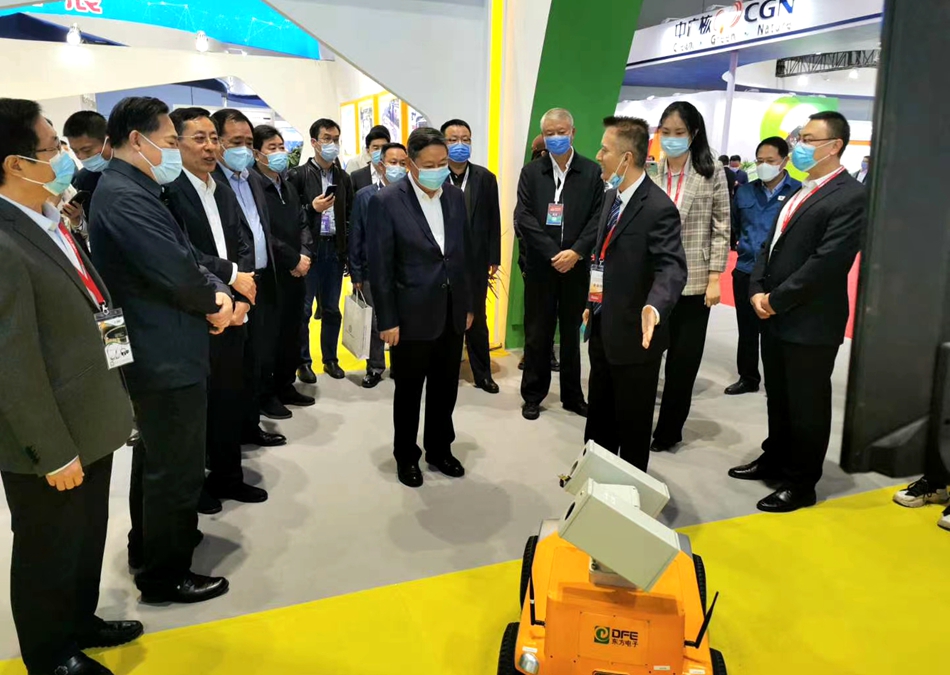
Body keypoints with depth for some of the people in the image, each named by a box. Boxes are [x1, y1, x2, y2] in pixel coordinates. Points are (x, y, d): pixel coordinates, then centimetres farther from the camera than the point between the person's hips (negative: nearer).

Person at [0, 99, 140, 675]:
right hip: (50, 443, -8)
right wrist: (53, 452, -18)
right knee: (49, 553, 15)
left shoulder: (49, 221, 5)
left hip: (91, 423, 8)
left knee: (88, 538, 25)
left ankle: (80, 623, 48)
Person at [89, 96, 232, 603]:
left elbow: (185, 257, 9)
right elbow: (179, 276, -28)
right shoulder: (124, 196, -21)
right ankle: (165, 575, 20)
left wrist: (218, 293, -8)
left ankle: (149, 547, 43)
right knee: (177, 470, 3)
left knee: (155, 459, 24)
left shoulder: (131, 190, 11)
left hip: (154, 354, 11)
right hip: (167, 358, -11)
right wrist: (215, 300, -8)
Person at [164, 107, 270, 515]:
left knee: (230, 400, 15)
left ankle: (227, 476, 30)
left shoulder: (225, 193, 14)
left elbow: (244, 248, 10)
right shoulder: (167, 191, -11)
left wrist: (243, 299, -4)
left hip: (232, 313, 7)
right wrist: (232, 275, -13)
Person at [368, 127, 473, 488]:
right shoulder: (386, 201, -12)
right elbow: (380, 266, -11)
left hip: (451, 313, 5)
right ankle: (406, 456, 30)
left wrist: (468, 305, 11)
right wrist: (387, 320, -12)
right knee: (409, 391, 11)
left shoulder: (455, 196, 4)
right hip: (412, 315, -5)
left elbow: (463, 253, 10)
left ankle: (439, 449, 36)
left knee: (445, 389, 16)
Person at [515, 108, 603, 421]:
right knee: (537, 334, 6)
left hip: (576, 265, 1)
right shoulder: (531, 172, 3)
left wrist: (576, 252, -15)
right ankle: (533, 395, 19)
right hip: (540, 266, 0)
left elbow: (598, 218, -2)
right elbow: (523, 218, -6)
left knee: (572, 333, 11)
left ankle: (572, 396, 23)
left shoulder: (592, 172, 3)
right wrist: (554, 254, -14)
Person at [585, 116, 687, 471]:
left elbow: (672, 267, -30)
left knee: (632, 420, 10)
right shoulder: (611, 196, 7)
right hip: (603, 326, 9)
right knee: (599, 411, 23)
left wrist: (654, 306, -48)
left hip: (634, 332, -8)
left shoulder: (658, 208, -21)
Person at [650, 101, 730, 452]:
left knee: (683, 361, 7)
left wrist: (714, 278, -7)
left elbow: (721, 229, -1)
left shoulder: (712, 173, 0)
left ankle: (669, 430, 21)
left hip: (693, 282, -1)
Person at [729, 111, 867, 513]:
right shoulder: (801, 191, 15)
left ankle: (801, 484, 20)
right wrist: (757, 291, -1)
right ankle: (774, 461, 37)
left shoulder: (850, 197, -13)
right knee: (778, 399, 20)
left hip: (811, 323, -8)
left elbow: (827, 262, -21)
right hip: (776, 317, 8)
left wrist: (776, 300, -16)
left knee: (806, 406, 6)